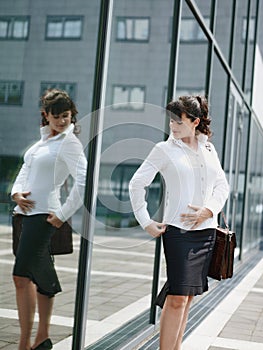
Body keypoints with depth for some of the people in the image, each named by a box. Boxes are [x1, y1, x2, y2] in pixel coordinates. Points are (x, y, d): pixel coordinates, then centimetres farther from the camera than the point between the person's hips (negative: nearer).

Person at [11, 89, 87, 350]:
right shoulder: (45, 138, 15)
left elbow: (84, 181, -19)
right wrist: (17, 192, 3)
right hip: (28, 211, 8)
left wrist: (64, 214, -16)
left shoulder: (69, 143, -10)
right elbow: (27, 168, 22)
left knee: (22, 276, -12)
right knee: (40, 275, 14)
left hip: (43, 215, -8)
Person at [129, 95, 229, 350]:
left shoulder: (209, 149, 10)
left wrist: (209, 209, -6)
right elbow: (137, 183, -2)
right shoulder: (165, 149, -2)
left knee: (187, 296, 11)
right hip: (178, 230, -5)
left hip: (206, 230, 5)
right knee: (178, 298, -9)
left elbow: (222, 185, 12)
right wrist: (145, 222, -7)